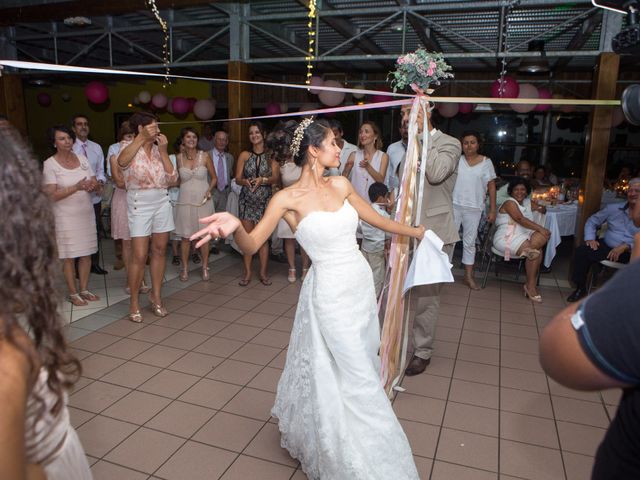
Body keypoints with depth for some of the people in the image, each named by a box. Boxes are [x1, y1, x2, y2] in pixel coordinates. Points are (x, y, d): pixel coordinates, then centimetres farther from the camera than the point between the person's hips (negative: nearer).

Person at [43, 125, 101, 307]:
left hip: (86, 213, 5)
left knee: (86, 253, 7)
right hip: (65, 216, -4)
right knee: (69, 256, 2)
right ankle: (73, 293, 13)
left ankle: (84, 289, 19)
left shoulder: (81, 158, 8)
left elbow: (96, 184, 8)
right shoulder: (50, 164, -7)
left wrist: (93, 185, -16)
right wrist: (76, 187, -25)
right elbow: (52, 195, -13)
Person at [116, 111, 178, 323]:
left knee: (159, 250, 8)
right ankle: (134, 302, 10)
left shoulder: (158, 149, 9)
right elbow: (122, 161, -31)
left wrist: (163, 151, -5)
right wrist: (141, 138, -26)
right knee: (139, 256, -5)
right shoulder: (129, 147, -4)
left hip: (162, 203, 5)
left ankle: (156, 296, 22)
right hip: (139, 205, -5)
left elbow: (172, 178, -1)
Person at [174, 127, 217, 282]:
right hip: (185, 201, 1)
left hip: (203, 201, -1)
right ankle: (185, 268, 19)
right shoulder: (179, 157, 2)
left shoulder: (205, 156, -1)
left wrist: (209, 190, -9)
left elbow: (214, 178, 6)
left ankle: (205, 268, 18)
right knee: (185, 237, 5)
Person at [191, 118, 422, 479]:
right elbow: (251, 245, -15)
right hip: (331, 293, -7)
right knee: (359, 381, 1)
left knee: (363, 366, 21)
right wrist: (235, 225, -37)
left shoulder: (340, 185, 3)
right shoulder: (289, 198, -12)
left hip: (362, 283, 7)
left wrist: (416, 231, 26)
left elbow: (376, 219, 15)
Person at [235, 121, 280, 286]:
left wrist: (262, 180, -25)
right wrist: (246, 181, -21)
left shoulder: (271, 157, 3)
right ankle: (247, 272, 12)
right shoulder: (244, 155, 5)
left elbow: (276, 178, -7)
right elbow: (237, 178, 0)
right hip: (247, 200, 1)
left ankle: (263, 272, 11)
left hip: (265, 201, -1)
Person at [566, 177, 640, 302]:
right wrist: (590, 238, -3)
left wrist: (626, 247, -23)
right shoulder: (613, 208, 11)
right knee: (581, 251, -22)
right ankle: (580, 288, -4)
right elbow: (592, 221, 14)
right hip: (607, 247, 3)